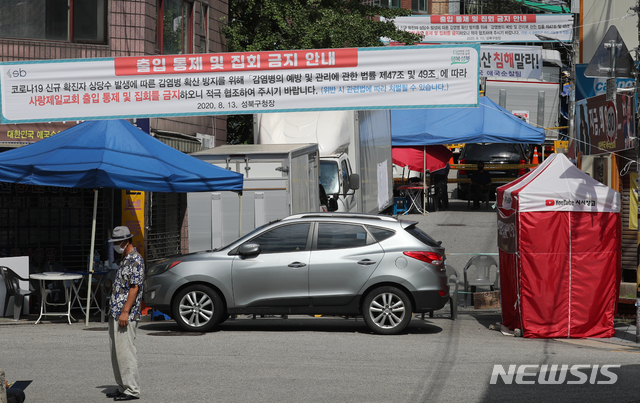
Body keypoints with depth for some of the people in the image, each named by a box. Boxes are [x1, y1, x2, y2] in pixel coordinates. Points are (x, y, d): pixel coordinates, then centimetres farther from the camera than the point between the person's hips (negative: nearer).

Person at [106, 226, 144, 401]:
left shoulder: (136, 260, -13)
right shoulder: (125, 259, 18)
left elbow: (135, 288, -19)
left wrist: (125, 312, -24)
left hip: (125, 314, -10)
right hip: (115, 314, 10)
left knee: (125, 351, -10)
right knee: (116, 352, 11)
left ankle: (132, 390, -8)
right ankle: (122, 387, 16)